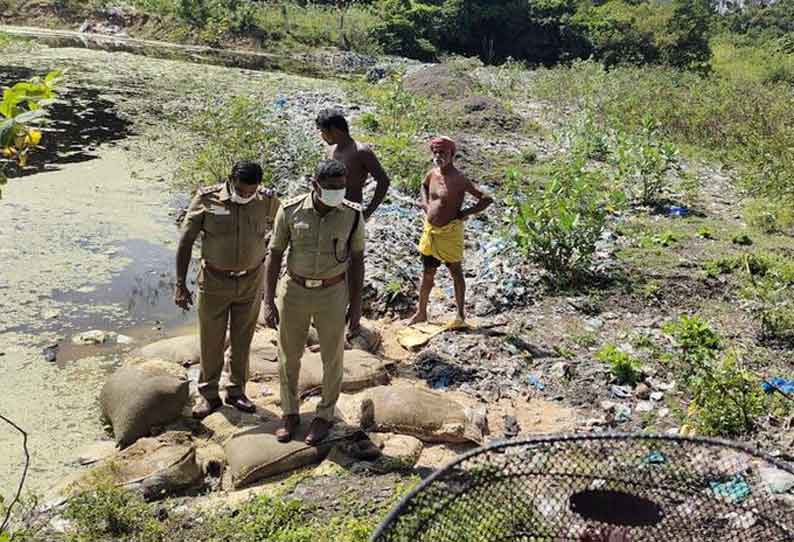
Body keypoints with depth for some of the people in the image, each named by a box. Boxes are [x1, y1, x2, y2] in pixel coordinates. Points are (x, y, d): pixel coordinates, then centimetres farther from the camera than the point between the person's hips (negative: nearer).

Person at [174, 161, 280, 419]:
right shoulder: (207, 199, -15)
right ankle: (208, 394, 26)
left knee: (242, 340, 14)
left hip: (251, 282, 2)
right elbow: (186, 242, -9)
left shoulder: (267, 201, -10)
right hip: (214, 282, -1)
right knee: (211, 340, 9)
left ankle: (237, 391, 31)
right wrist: (180, 285, -11)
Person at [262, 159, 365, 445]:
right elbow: (274, 255, -6)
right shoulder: (290, 211, -14)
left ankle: (325, 414, 35)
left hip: (332, 294, -1)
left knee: (332, 357, 11)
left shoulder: (352, 214, -13)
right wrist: (268, 301, -10)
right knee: (288, 355, 12)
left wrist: (356, 304, -2)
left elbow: (357, 259, -3)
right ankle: (290, 414, 35)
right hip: (294, 291, 1)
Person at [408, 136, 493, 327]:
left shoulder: (459, 179, -19)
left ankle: (461, 315, 23)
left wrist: (464, 213, -16)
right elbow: (424, 185, 27)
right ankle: (421, 313, 31)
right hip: (430, 230, 7)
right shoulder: (432, 174, 1)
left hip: (449, 232, -6)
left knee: (456, 273, 9)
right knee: (427, 273, 17)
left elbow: (486, 199, -20)